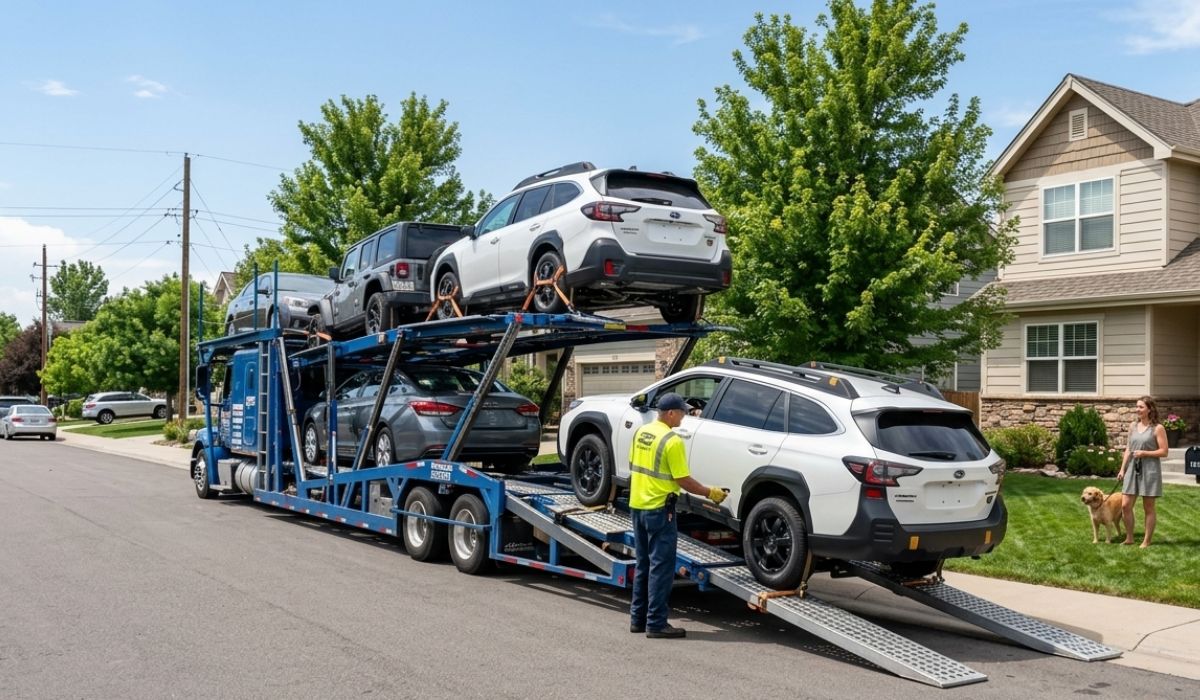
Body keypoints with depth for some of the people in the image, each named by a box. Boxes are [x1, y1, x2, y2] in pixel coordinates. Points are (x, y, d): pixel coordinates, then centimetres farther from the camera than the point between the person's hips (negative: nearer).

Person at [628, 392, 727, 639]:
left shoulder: (641, 432, 7)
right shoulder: (672, 441, -17)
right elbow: (684, 481, -15)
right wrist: (711, 493, -3)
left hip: (637, 506, 8)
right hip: (659, 510, -8)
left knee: (643, 565, 16)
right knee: (661, 567, -2)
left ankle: (638, 618, 21)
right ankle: (656, 624, 1)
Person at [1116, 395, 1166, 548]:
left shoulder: (1157, 428, -7)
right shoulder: (1133, 426, 9)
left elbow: (1164, 451, -8)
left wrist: (1144, 453, -19)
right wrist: (1122, 468, 9)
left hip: (1149, 470, -5)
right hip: (1132, 469, 5)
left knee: (1148, 507, 5)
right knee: (1125, 505, 2)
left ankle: (1147, 541, 15)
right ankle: (1129, 538, 17)